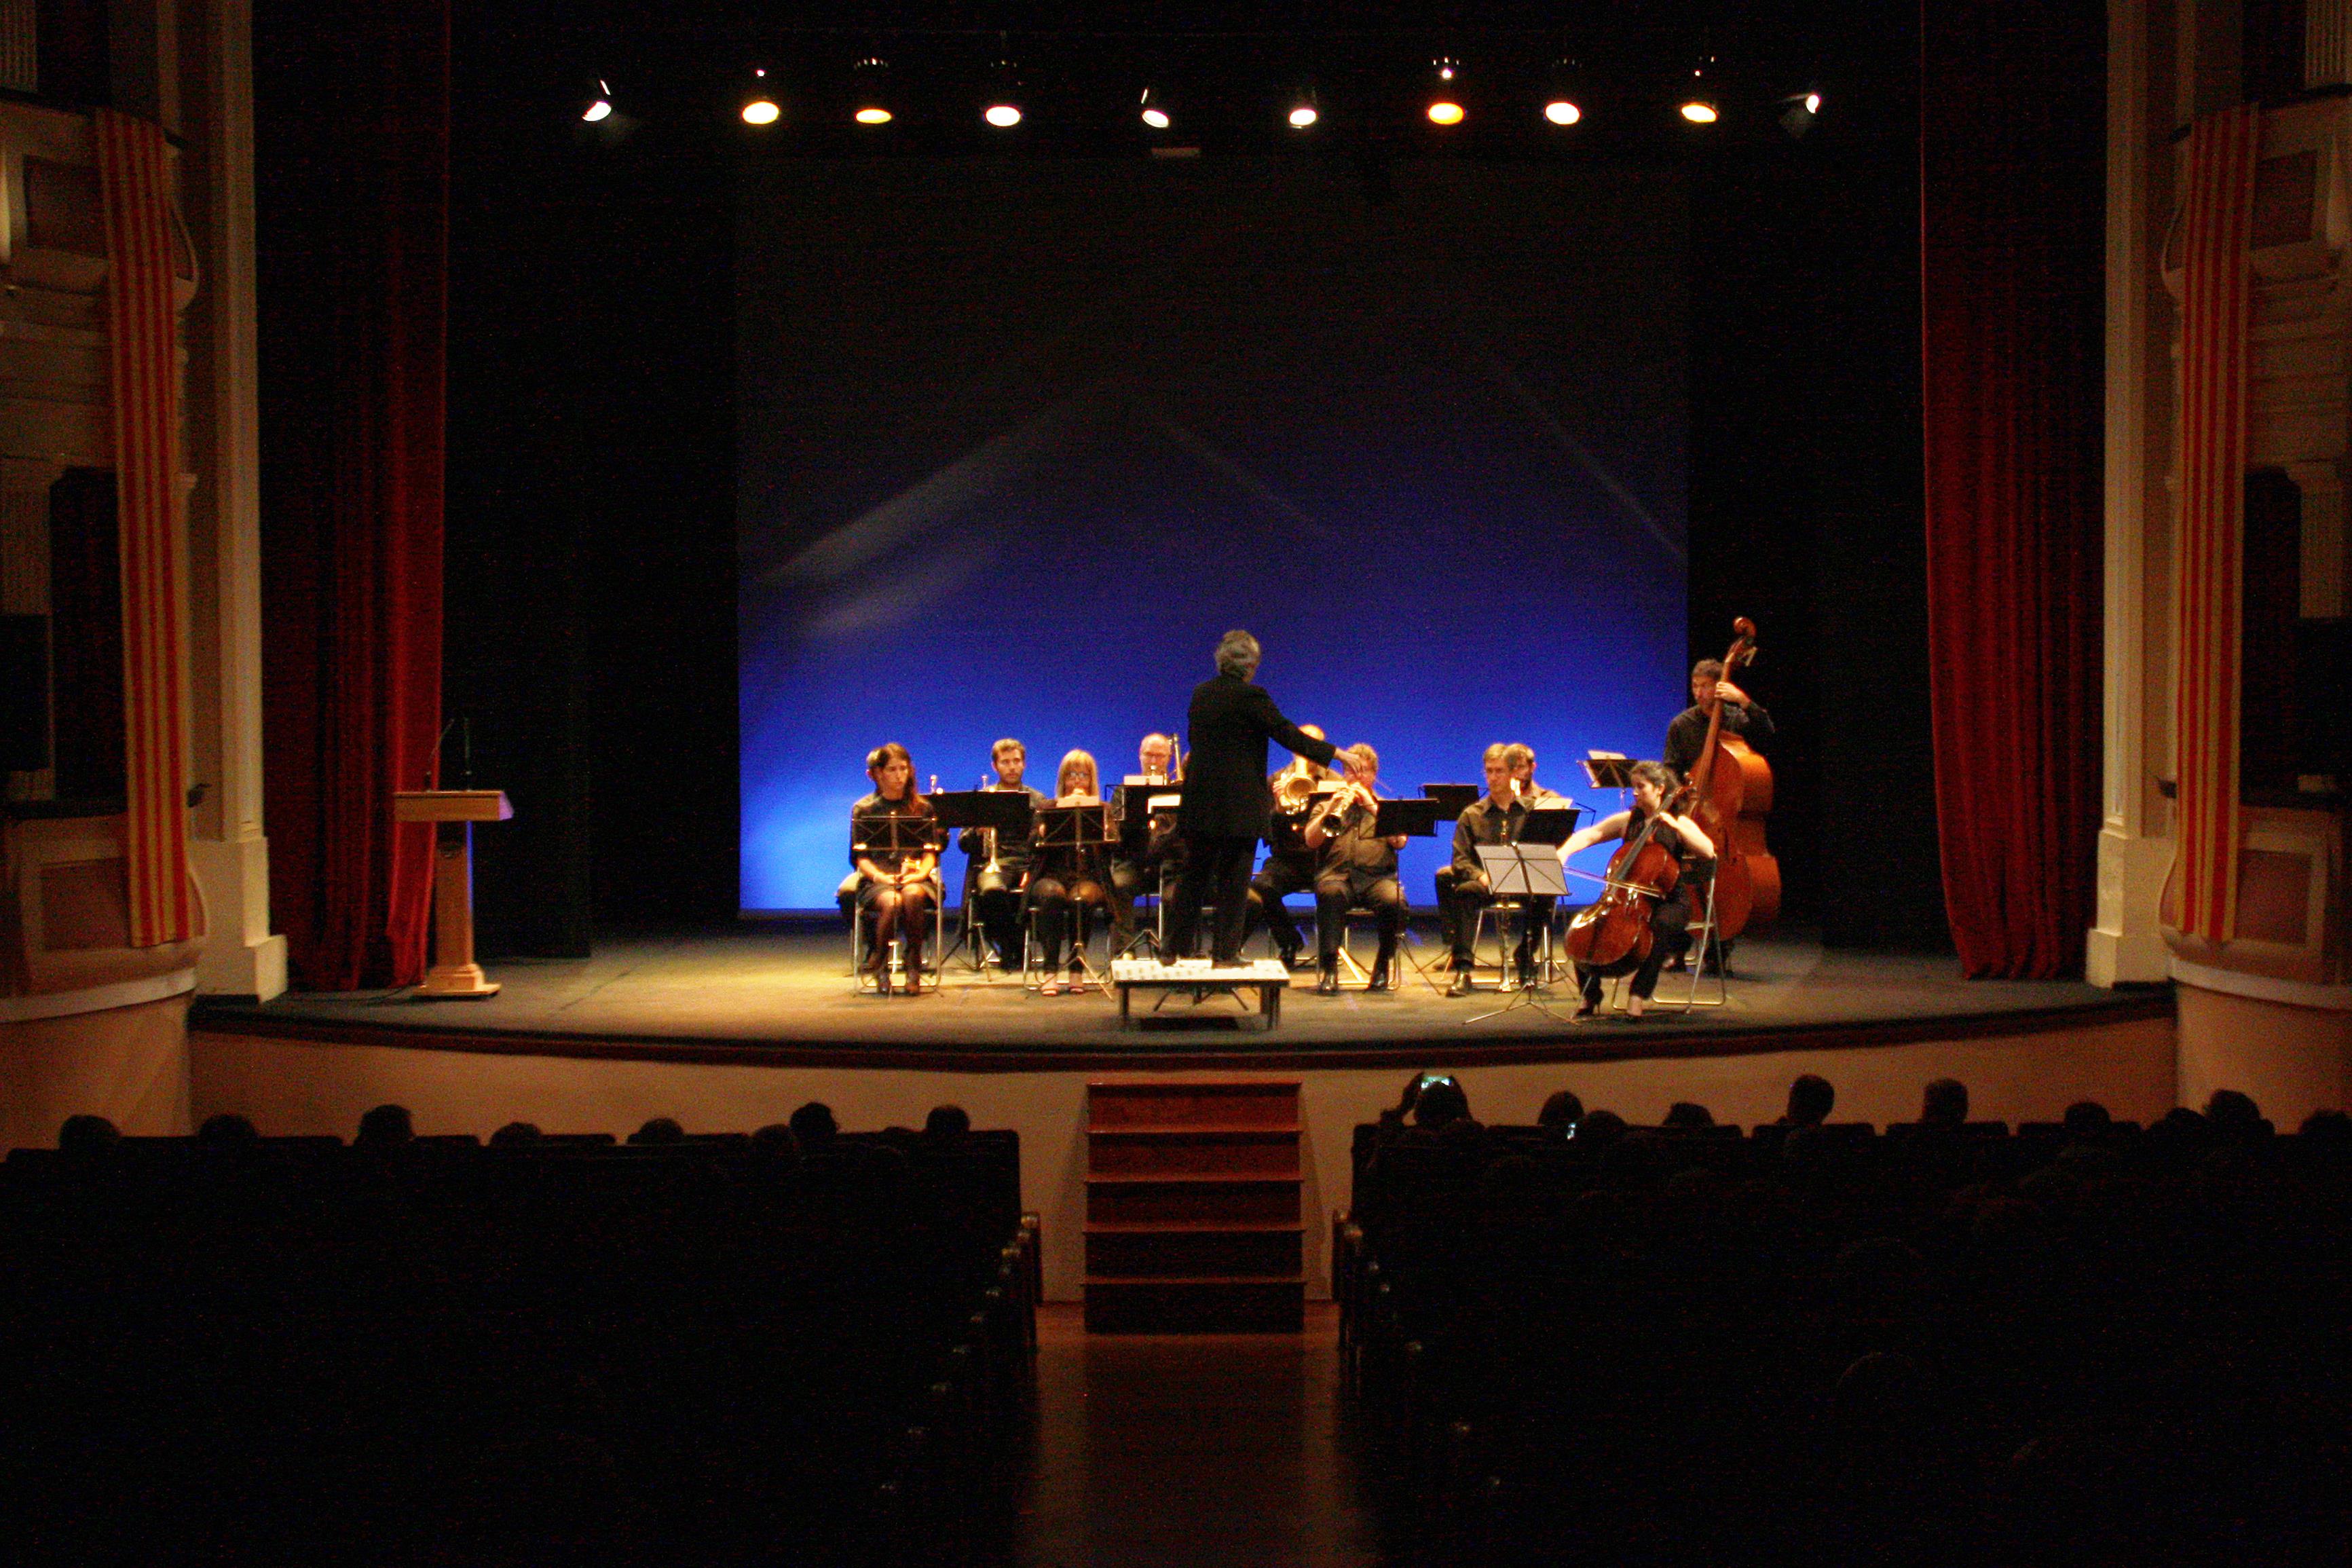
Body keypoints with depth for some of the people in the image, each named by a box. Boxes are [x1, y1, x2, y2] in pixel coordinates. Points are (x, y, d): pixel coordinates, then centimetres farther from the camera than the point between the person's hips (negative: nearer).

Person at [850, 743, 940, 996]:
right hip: (877, 882, -1)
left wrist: (922, 872, -12)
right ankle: (879, 965, -12)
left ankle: (914, 966, -22)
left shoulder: (922, 808, 16)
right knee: (892, 903, -37)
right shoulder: (863, 810, 11)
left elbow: (931, 851, 10)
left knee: (913, 896, -38)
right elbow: (859, 856, 3)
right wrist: (879, 876, -16)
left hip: (916, 879, 1)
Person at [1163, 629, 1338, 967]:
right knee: (1234, 879, 2)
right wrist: (1333, 753, -6)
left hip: (1200, 803, 6)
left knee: (1194, 876, 13)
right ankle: (1225, 952, 4)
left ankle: (1174, 949, 17)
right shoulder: (1250, 696, -13)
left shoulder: (1201, 694, 7)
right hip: (1240, 805, -6)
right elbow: (1287, 734, -13)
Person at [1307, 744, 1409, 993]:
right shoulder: (1327, 806, 23)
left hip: (1378, 876, 0)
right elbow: (1311, 841, 5)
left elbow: (1399, 842, 3)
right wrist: (1331, 809, -7)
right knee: (1330, 894, -38)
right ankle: (1329, 969, -36)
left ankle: (1384, 966, -14)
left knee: (1393, 900, -34)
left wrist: (1372, 807, -3)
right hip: (1337, 874, 0)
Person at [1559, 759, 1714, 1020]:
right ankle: (1590, 996, -4)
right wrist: (1564, 852, -14)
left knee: (1661, 925, -38)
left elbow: (1708, 852, -14)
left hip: (1669, 902, -4)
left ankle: (1637, 997, -31)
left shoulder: (1679, 824, 0)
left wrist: (1674, 825, -20)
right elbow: (1589, 835, 5)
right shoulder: (1627, 820, 11)